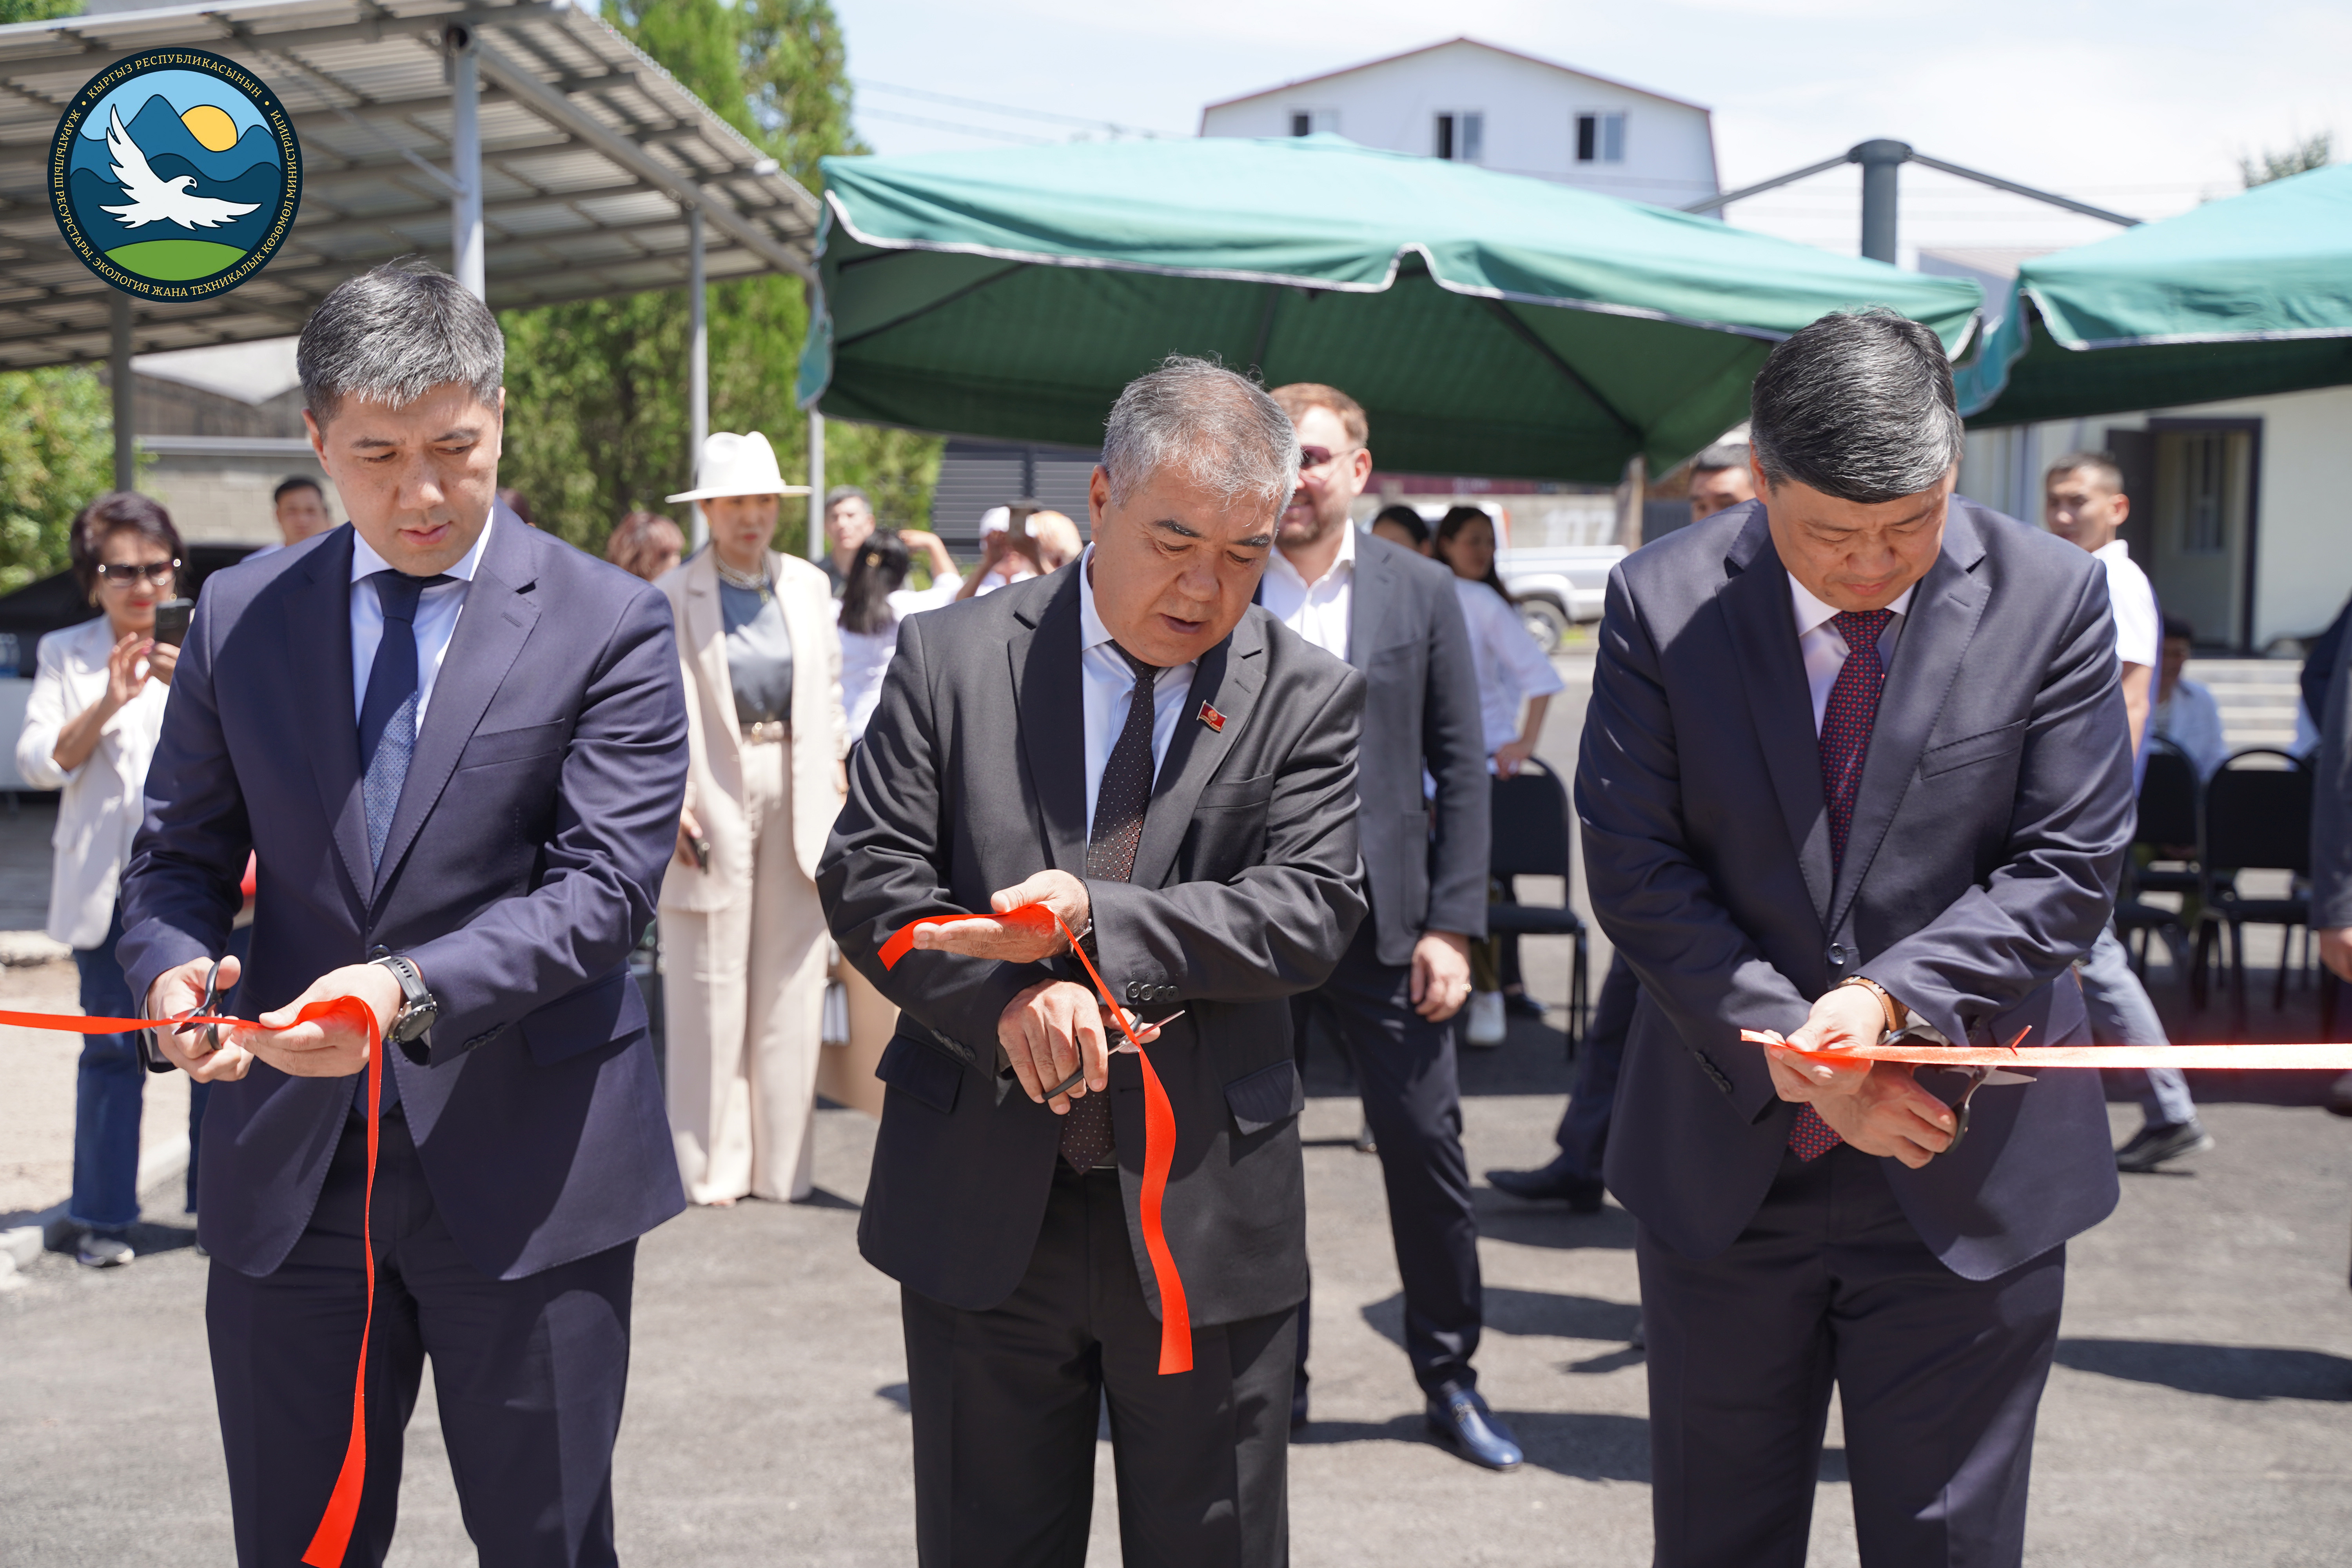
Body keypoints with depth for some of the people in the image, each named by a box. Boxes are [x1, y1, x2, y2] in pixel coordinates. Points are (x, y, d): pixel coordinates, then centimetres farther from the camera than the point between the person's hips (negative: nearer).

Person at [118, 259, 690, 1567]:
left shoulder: (609, 624, -4)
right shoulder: (243, 616, 7)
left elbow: (605, 884, -12)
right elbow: (181, 851, 12)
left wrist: (412, 992, -27)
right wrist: (173, 965, -12)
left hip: (525, 1174, -3)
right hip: (287, 1171, 3)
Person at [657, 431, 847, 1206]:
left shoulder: (808, 586, 12)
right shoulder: (673, 596, -2)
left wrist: (837, 785, 10)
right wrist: (671, 801, -13)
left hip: (797, 793, 4)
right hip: (713, 792, -4)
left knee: (791, 983, 6)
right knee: (710, 983, 0)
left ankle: (783, 1162, 15)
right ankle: (714, 1164, 9)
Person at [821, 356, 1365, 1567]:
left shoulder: (1308, 701, 0)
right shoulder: (952, 659, 1)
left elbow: (1310, 912, -10)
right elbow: (865, 875, -3)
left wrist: (1096, 919, -23)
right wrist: (1008, 997, -20)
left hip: (1209, 1216, 0)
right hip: (984, 1205, 1)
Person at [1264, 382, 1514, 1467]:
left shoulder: (1422, 593, 4)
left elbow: (1463, 769, 4)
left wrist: (1453, 926, -4)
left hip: (1385, 922, 0)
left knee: (1426, 1148, 3)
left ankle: (1450, 1376, 20)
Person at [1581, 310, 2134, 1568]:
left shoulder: (2052, 596, -6)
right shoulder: (1662, 599, -5)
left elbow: (2069, 868, -7)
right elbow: (1632, 867, -6)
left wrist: (1894, 996, -22)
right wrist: (1793, 1051, -15)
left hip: (1968, 1175, -1)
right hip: (1724, 1165, 1)